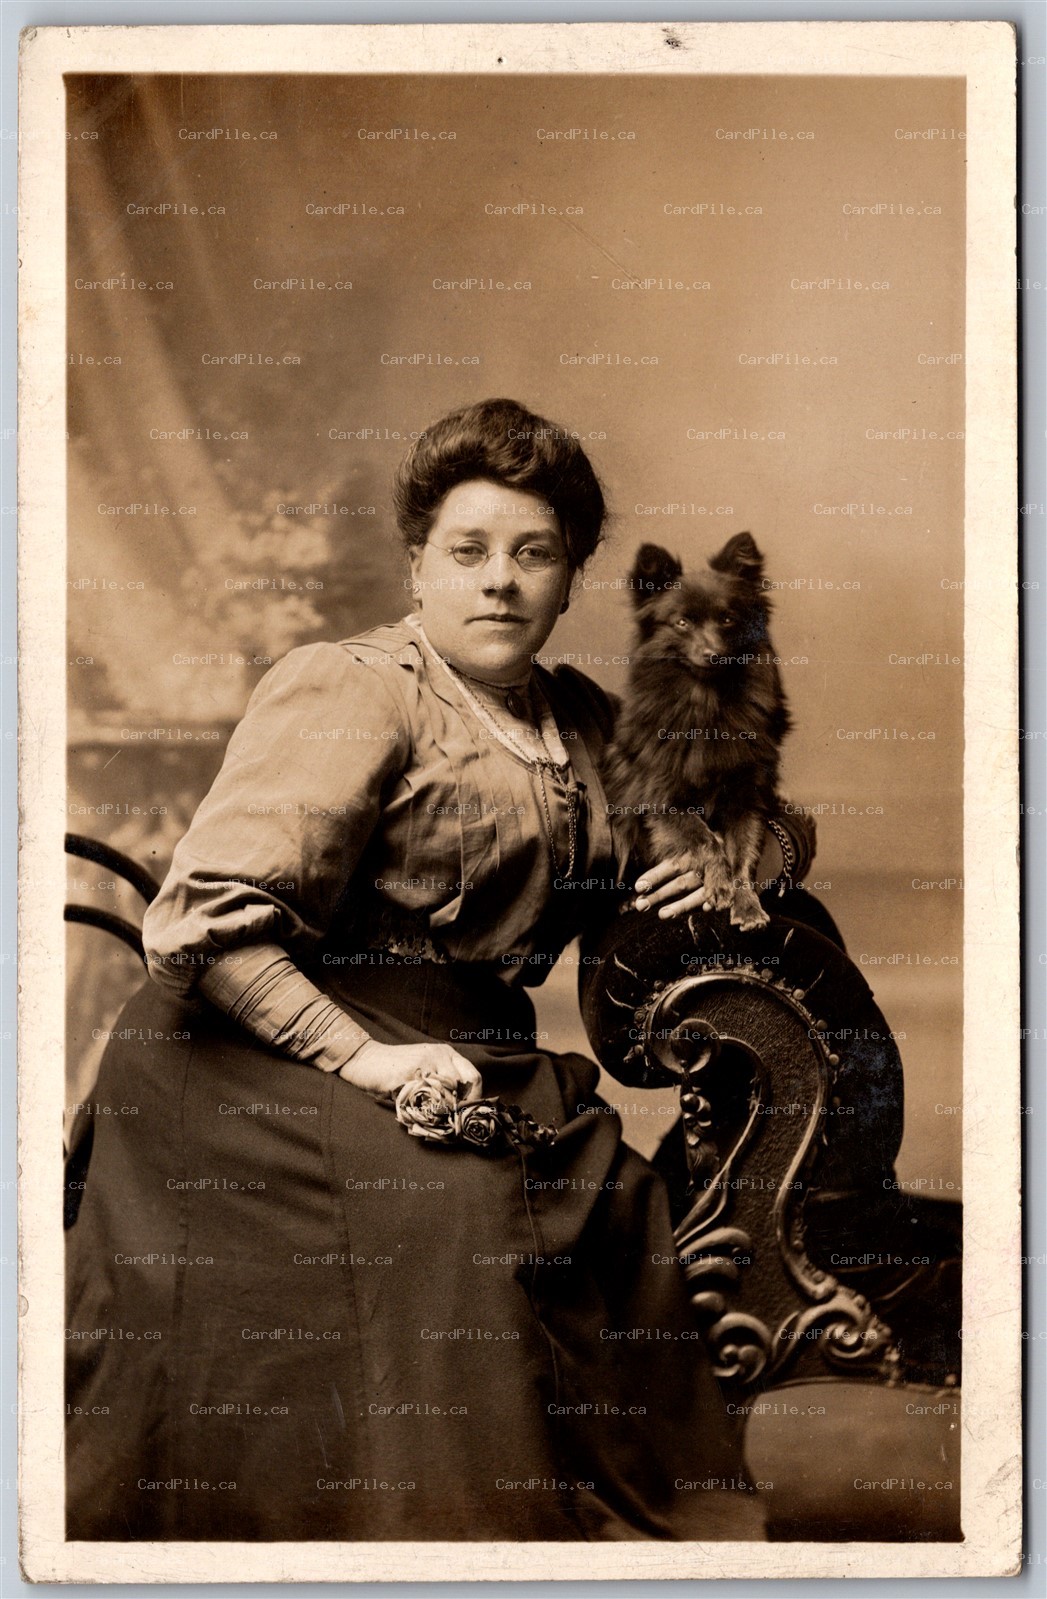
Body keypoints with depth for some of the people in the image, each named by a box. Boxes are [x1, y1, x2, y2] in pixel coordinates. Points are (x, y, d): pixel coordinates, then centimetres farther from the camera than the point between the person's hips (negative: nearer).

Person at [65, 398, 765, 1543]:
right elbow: (208, 918, -19)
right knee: (441, 1206, -27)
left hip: (475, 1043, 7)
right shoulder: (353, 692, -11)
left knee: (619, 1192, -10)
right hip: (283, 1046, -7)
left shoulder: (581, 721, 13)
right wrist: (367, 1059, -25)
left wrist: (668, 890, 10)